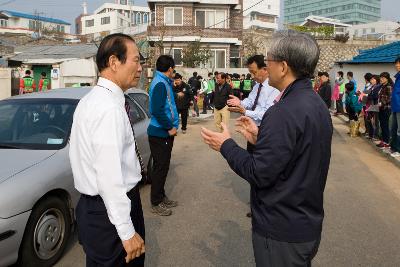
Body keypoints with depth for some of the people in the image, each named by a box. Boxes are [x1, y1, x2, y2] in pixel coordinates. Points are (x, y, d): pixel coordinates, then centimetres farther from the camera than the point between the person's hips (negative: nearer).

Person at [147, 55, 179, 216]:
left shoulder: (163, 82, 13)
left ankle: (161, 197, 31)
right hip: (160, 134, -10)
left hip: (164, 133, 10)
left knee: (162, 166, 18)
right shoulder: (160, 84, -18)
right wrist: (170, 128, -18)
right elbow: (157, 110, -25)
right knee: (160, 168, -1)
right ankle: (156, 203, 12)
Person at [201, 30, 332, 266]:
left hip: (282, 233, -9)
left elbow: (259, 174, -25)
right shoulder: (318, 104, 4)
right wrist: (261, 137, 9)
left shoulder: (284, 112, -26)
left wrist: (226, 145, -11)